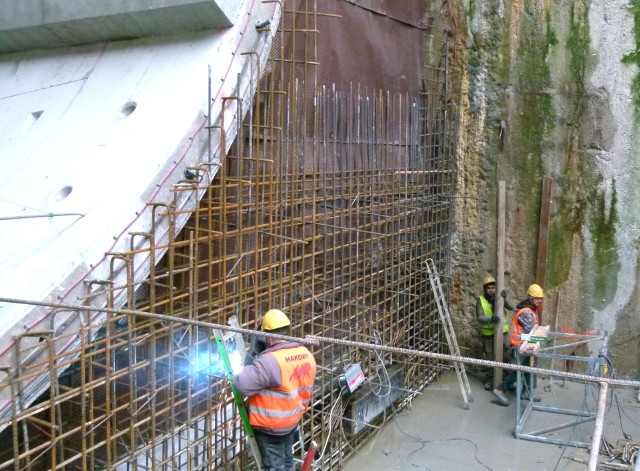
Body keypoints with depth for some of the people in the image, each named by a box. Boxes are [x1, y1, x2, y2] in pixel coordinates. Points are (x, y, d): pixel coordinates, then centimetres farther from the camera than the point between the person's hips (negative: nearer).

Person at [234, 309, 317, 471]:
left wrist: (238, 374, -10)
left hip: (270, 426, -8)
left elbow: (243, 385, -30)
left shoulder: (270, 361, -29)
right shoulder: (306, 355, -2)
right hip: (292, 420, 8)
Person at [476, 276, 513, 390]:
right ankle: (489, 379, 26)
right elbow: (479, 317, -18)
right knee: (489, 358, 10)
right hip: (488, 333, -1)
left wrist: (504, 299, -37)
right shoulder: (480, 300, -9)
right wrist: (491, 318, -37)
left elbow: (511, 308, -19)